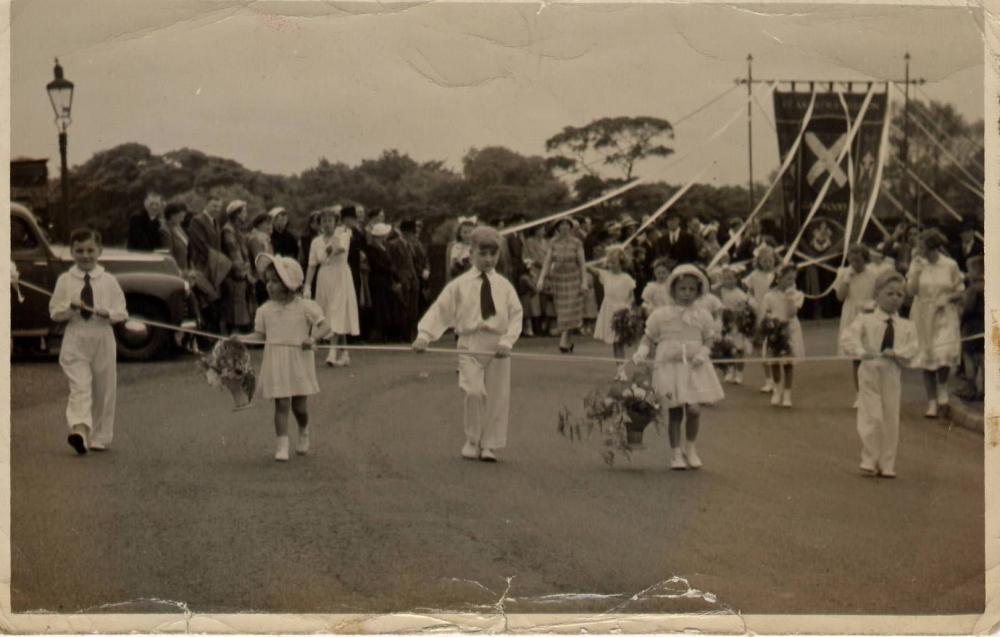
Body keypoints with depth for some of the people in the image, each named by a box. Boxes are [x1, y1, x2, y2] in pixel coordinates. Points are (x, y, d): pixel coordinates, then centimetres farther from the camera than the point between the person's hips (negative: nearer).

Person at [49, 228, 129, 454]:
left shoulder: (109, 281, 3)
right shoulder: (65, 281, 4)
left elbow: (122, 312, 2)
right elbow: (54, 312, 4)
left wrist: (106, 313, -18)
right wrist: (71, 307, -15)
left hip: (103, 338, 1)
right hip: (75, 339, -1)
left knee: (104, 391, 7)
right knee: (79, 387, -15)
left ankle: (100, 437, 19)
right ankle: (79, 429, -30)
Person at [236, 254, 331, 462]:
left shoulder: (306, 307, -6)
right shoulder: (265, 310, 3)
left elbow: (325, 327, -8)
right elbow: (260, 334, 5)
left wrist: (313, 338, -26)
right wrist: (242, 338, -11)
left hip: (299, 361, -1)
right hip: (276, 363, 1)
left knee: (300, 406, 7)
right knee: (281, 404, -5)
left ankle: (303, 434, 38)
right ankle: (282, 446, -1)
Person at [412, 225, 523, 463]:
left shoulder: (504, 286, 7)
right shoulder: (459, 285, 3)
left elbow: (516, 316, 4)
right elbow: (439, 310, -1)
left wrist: (507, 341, -11)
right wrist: (424, 335, -14)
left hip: (497, 346, 2)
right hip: (470, 343, -2)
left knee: (498, 397, 3)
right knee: (474, 392, -15)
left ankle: (489, 445, 15)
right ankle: (472, 442, 3)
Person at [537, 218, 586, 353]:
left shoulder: (576, 243, -5)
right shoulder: (553, 242, 2)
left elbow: (582, 263, -5)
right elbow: (547, 261, 2)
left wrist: (584, 281, -10)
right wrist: (542, 278, -7)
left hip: (573, 278, -3)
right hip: (558, 277, 3)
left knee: (569, 309, -9)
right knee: (561, 310, 6)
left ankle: (563, 340, -11)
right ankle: (567, 341, 16)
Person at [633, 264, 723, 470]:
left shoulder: (702, 317, 5)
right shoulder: (660, 315, 0)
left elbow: (708, 340, 12)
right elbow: (649, 338, 6)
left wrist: (702, 354, -7)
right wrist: (642, 353, -11)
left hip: (694, 368, 1)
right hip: (669, 367, -1)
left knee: (694, 409, -9)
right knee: (674, 412, 1)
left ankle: (689, 447, 16)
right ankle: (675, 453, 16)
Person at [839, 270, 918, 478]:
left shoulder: (906, 326, 7)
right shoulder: (865, 320, -2)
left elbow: (912, 347, -3)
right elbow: (847, 338, -14)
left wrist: (897, 353, -22)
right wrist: (862, 352, -31)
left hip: (892, 374, 3)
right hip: (870, 370, -3)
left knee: (891, 419, 4)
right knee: (872, 417, -5)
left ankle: (886, 464, 13)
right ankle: (869, 461, 5)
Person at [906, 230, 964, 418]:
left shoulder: (950, 265, -3)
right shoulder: (917, 264, 2)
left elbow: (960, 291, 4)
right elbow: (911, 289, -6)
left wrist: (947, 297, -14)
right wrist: (917, 269, -13)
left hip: (945, 316, -2)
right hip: (922, 317, 2)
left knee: (945, 354, -21)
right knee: (926, 359, 4)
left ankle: (942, 385, 9)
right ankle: (932, 402, 13)